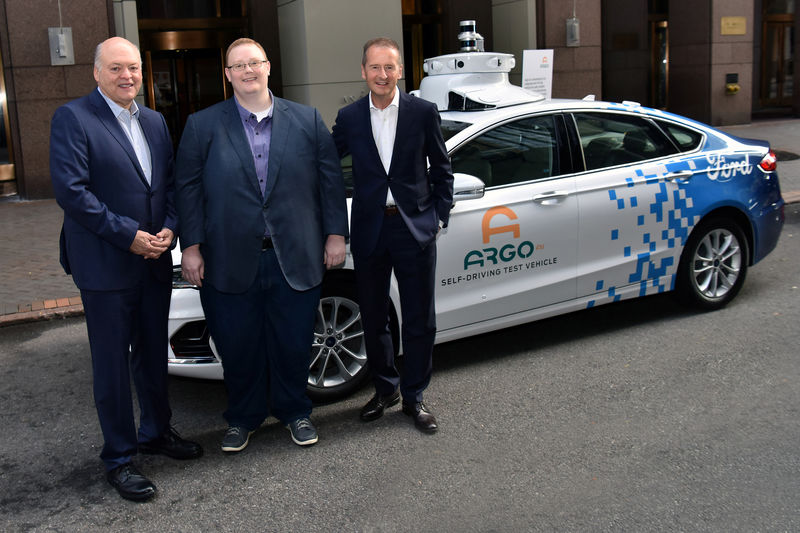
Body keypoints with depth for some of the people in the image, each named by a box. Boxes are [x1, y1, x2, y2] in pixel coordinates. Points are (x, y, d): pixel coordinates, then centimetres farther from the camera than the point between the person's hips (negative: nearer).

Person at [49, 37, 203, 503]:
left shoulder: (155, 121, 11)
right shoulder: (72, 118, -9)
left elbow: (171, 182, 12)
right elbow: (71, 189, -17)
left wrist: (169, 228, -6)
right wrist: (129, 235, -18)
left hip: (155, 261, 6)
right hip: (106, 266, -6)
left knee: (153, 354, 18)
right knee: (113, 365, 4)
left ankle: (157, 430, 36)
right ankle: (119, 458, 17)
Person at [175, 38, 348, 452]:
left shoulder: (307, 121, 6)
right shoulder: (202, 126, 4)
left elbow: (331, 179, 6)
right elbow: (187, 188, 1)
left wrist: (335, 234, 2)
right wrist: (190, 246, -5)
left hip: (295, 259, 1)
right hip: (231, 261, 0)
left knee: (293, 343, 11)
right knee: (238, 347, 10)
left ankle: (294, 412, 32)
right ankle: (242, 419, 30)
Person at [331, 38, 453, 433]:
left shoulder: (423, 112, -2)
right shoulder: (349, 117, 2)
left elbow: (441, 169, 5)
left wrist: (439, 215, -1)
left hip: (415, 227, -2)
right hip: (369, 229, 2)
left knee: (420, 320, 5)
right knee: (373, 317, 13)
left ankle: (414, 397, 21)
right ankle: (385, 389, 31)